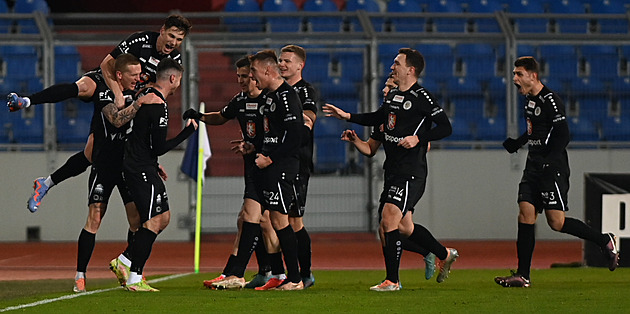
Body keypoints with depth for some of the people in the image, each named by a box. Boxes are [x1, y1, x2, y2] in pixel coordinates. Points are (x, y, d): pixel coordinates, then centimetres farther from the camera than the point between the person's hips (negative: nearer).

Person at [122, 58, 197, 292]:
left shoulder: (145, 95, 11)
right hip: (141, 169, -10)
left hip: (143, 167, 10)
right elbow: (159, 147, -18)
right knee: (153, 222, -10)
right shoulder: (158, 106, -18)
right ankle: (134, 279, -11)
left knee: (163, 217, 14)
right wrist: (187, 132, -10)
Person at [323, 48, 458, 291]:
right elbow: (378, 117, 31)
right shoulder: (392, 95, 13)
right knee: (404, 227, 12)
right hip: (393, 169, 9)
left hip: (411, 172, -9)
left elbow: (446, 127, -12)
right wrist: (347, 116, 24)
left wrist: (418, 138, -22)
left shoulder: (422, 97, -11)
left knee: (389, 220, -14)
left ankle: (392, 280, -7)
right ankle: (445, 255, 31)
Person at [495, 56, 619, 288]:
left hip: (553, 169, -9)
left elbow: (562, 135, -19)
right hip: (534, 167, 9)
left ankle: (605, 241, 8)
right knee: (525, 215, -1)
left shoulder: (550, 100, -14)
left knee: (556, 222, -10)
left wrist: (548, 163, -23)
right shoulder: (530, 100, 14)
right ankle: (522, 275, -2)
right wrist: (516, 144, 17)